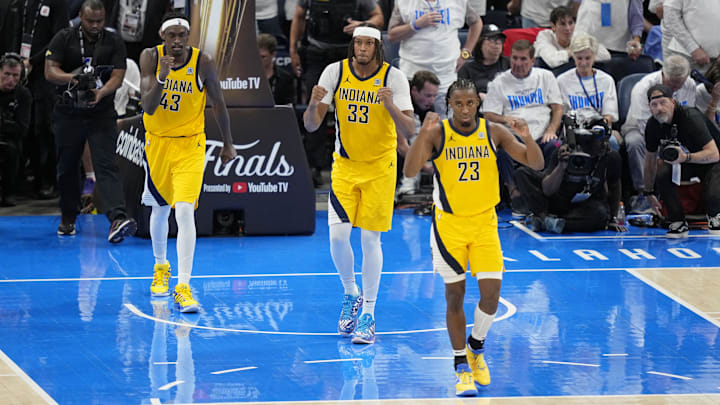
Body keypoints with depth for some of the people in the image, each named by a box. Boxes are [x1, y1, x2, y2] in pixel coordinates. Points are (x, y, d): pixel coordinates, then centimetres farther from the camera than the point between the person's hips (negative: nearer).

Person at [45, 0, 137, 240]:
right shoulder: (64, 39, 1)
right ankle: (68, 218, 26)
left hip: (101, 114, -1)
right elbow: (50, 71, -6)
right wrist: (74, 78, -25)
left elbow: (117, 76, -5)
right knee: (67, 167, 10)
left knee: (106, 165, -14)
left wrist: (101, 93, -25)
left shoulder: (114, 43, 2)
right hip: (68, 113, 1)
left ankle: (117, 218, -28)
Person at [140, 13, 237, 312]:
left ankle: (183, 287, -17)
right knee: (160, 209, 18)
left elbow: (218, 103, 1)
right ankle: (161, 267, 44)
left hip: (190, 144, -2)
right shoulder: (151, 57, -13)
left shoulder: (203, 63, -15)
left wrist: (228, 143, 8)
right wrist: (162, 77, -38)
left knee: (185, 211, -16)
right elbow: (148, 107, -21)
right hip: (157, 141, 2)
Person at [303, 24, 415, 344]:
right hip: (344, 164, 2)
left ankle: (368, 315, 7)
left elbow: (409, 131, -18)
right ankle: (351, 295, 20)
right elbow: (311, 125, -8)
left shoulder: (393, 77, -14)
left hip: (380, 167, -2)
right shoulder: (335, 72, -8)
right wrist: (314, 104, -30)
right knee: (337, 235, -7)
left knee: (370, 238, -2)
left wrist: (391, 106, -36)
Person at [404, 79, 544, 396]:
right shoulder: (437, 133, -10)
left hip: (484, 222, 1)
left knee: (491, 293, -8)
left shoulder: (493, 132, -5)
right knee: (455, 295, 2)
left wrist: (527, 138, -27)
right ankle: (462, 367, 14)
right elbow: (410, 171, -23)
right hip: (449, 224, -1)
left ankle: (476, 347, 20)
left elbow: (536, 164, -7)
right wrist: (423, 133, -35)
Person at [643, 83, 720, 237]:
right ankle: (678, 224, -9)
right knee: (661, 175, -27)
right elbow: (650, 159, 5)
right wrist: (649, 193, 9)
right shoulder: (653, 125, -11)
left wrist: (686, 157, -51)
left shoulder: (691, 117, -31)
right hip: (682, 161, 5)